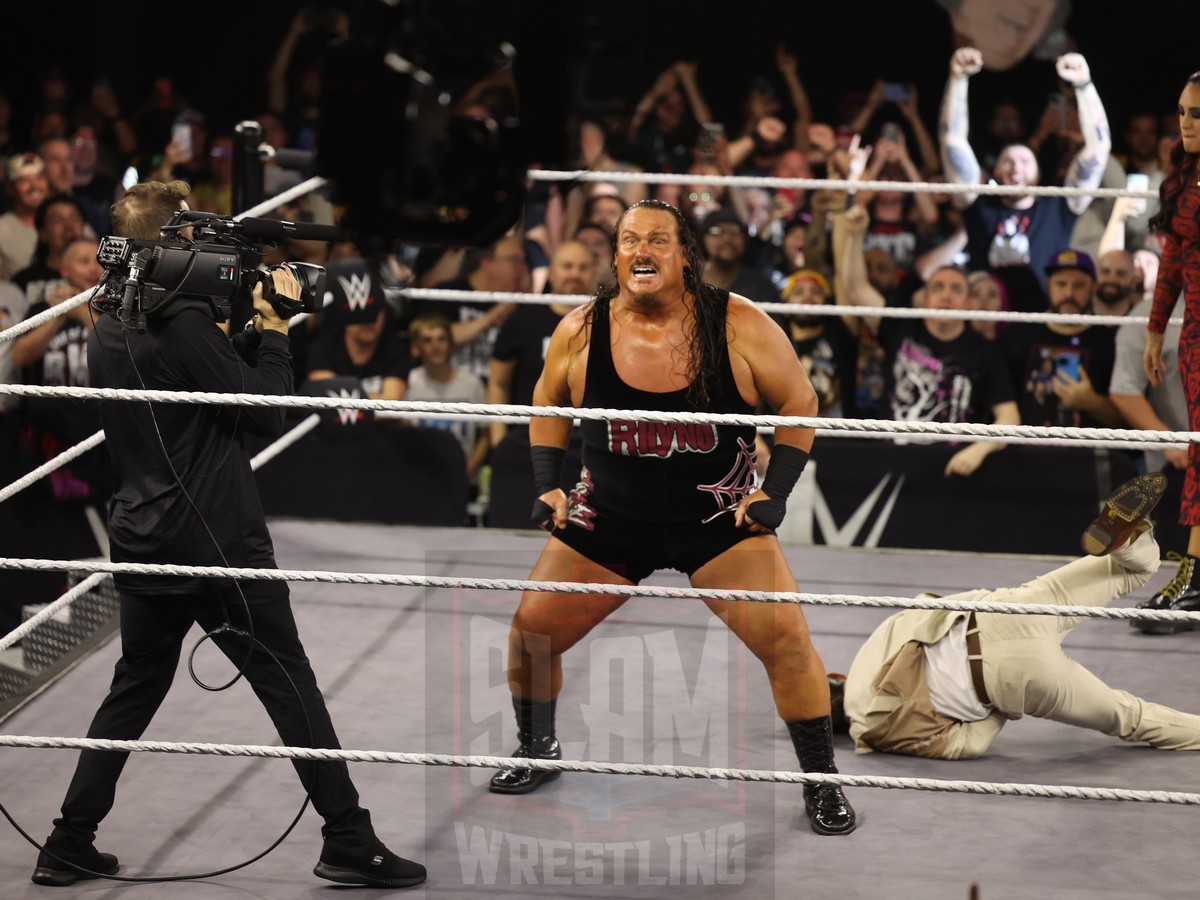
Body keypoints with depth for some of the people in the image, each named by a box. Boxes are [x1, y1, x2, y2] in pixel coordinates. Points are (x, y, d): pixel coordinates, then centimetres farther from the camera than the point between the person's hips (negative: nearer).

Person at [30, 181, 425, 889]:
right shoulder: (183, 323, -17)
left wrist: (254, 328, 12)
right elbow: (264, 413, -13)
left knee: (134, 690, 17)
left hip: (143, 545, 8)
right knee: (290, 684, 1)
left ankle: (69, 846, 16)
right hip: (218, 544, -8)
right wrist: (274, 329, -3)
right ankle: (349, 841, 4)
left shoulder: (108, 331, 10)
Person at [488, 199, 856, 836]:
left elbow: (798, 403, -3)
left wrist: (775, 493, -10)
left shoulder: (739, 327, -15)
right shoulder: (581, 331, -9)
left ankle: (821, 783, 3)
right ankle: (537, 750, 30)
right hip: (609, 519, 2)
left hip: (719, 519, -2)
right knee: (531, 631, 0)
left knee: (786, 638, -16)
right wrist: (547, 485, 2)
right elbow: (549, 402, 11)